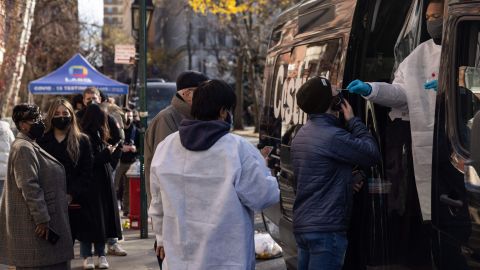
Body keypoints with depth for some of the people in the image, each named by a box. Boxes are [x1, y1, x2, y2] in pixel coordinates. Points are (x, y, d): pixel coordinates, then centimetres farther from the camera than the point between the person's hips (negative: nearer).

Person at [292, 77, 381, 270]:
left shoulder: (301, 135, 13)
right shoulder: (333, 136, -17)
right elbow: (372, 154, -8)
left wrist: (348, 181, 10)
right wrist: (353, 121, 1)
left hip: (302, 224, 9)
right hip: (326, 229, -9)